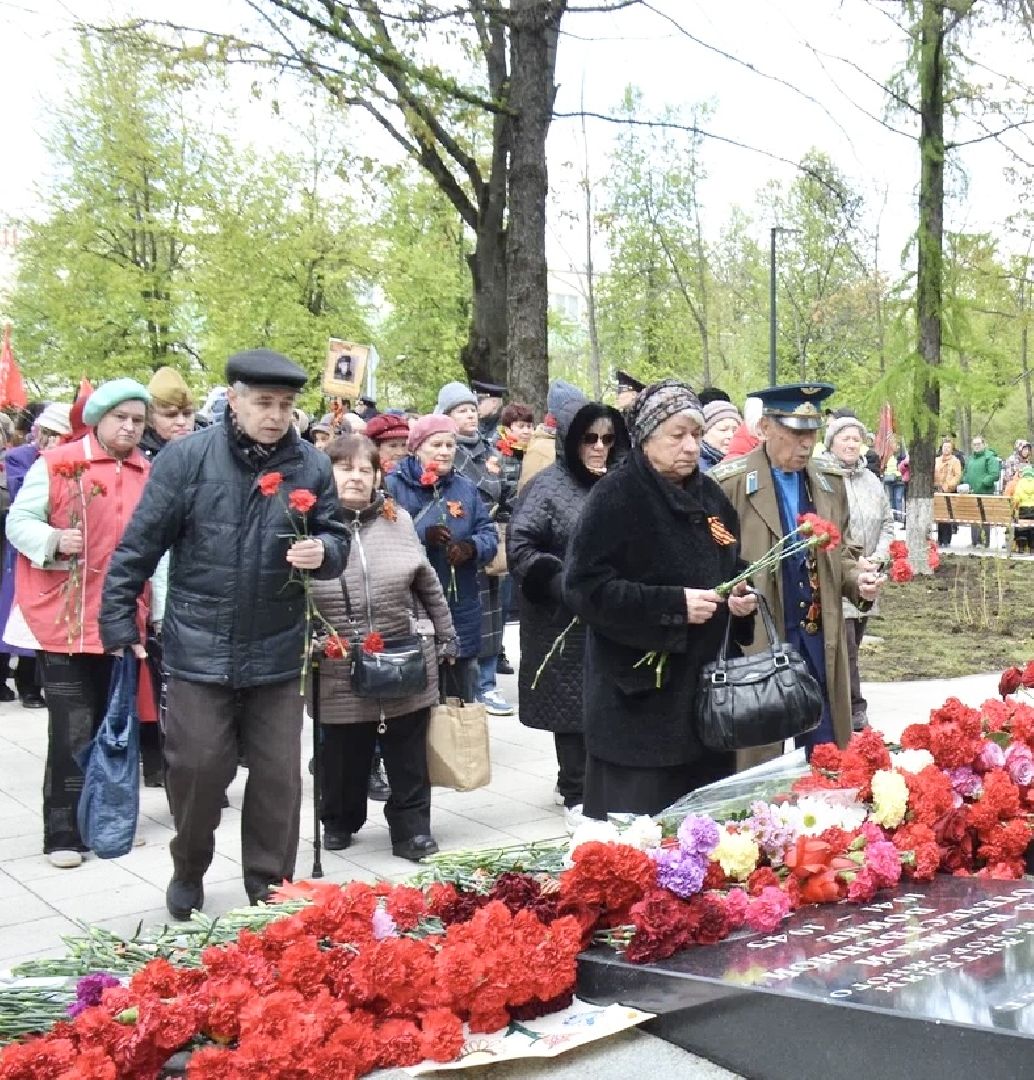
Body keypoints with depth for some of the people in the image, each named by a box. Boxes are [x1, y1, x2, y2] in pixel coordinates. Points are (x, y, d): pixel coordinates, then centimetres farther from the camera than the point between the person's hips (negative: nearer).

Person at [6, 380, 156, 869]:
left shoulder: (150, 475, 8)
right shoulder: (56, 463, -4)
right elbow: (18, 522, -3)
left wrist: (160, 612, 9)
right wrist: (53, 541, -23)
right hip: (64, 621, -4)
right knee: (73, 732, -3)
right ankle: (63, 834, 8)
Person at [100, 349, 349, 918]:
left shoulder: (312, 465, 0)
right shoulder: (186, 457, -6)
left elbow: (336, 539, 9)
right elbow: (140, 545, -3)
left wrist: (322, 551, -14)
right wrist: (117, 622, -4)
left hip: (276, 652, 2)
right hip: (199, 649, -2)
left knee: (278, 775, 7)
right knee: (198, 766, 4)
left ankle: (269, 892, 25)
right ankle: (188, 871, 32)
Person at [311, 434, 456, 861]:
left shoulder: (398, 520, 4)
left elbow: (428, 585, 11)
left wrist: (445, 636, 13)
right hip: (340, 672, -2)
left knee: (408, 758, 10)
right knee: (343, 756, 13)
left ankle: (412, 829, 24)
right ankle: (339, 822, 35)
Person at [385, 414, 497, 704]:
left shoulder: (465, 488, 11)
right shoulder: (393, 486, -5)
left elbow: (489, 534, 7)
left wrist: (471, 547, -14)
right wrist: (423, 535, -24)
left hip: (460, 610, 5)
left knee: (461, 699, 16)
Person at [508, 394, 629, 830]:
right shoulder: (548, 486, -7)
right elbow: (519, 547, -13)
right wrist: (563, 585, -19)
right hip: (566, 620, -5)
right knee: (572, 704, 1)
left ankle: (589, 783, 26)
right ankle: (577, 795, 13)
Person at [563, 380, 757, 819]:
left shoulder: (709, 495, 11)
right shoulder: (616, 496, -10)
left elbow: (730, 567, 23)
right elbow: (584, 586, -17)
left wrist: (740, 596, 0)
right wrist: (674, 605, -22)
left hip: (707, 685, 7)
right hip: (640, 698, -6)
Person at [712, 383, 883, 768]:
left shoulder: (829, 480, 9)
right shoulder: (729, 482, -8)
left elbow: (839, 555, 16)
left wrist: (858, 579, -3)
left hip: (821, 642, 5)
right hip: (756, 643, -5)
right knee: (761, 759, 5)